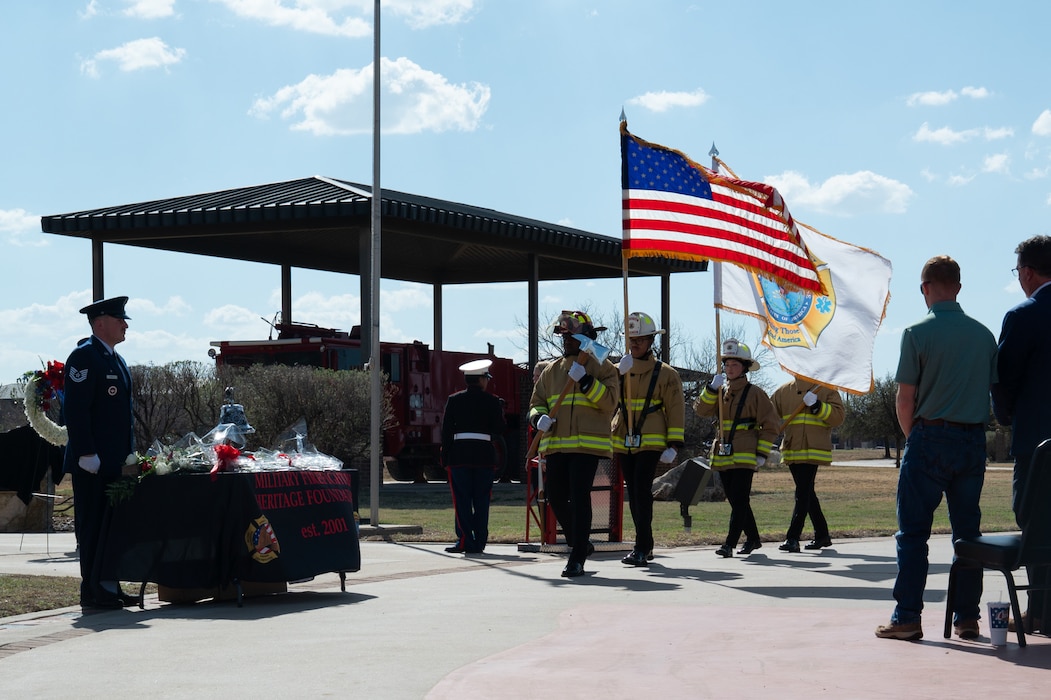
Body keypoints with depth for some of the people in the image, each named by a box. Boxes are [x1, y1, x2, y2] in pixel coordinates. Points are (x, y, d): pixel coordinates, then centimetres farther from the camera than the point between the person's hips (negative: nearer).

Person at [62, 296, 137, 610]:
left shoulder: (116, 360, 19)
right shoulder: (84, 356, -10)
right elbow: (75, 411, -17)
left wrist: (130, 453, 18)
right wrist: (87, 455, -21)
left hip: (115, 462, 9)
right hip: (92, 463, -9)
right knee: (93, 525, -5)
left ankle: (109, 587, 16)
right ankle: (92, 592, -2)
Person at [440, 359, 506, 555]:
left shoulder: (454, 400, 3)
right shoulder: (492, 401, 1)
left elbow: (446, 430, 1)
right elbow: (500, 430, 0)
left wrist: (445, 458, 5)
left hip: (459, 455, 0)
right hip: (485, 456, 0)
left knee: (462, 500, 1)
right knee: (481, 501, 6)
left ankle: (465, 541, -5)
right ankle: (479, 542, 6)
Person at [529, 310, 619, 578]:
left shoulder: (602, 367, 2)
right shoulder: (551, 370, 17)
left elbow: (609, 402, -9)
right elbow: (537, 402, 18)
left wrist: (585, 380, -20)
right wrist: (539, 418, -5)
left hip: (588, 444, -5)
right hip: (556, 445, 6)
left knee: (579, 498, -11)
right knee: (555, 496, 6)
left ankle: (577, 560, -9)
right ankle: (579, 543, 30)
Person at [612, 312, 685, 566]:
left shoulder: (665, 373, 1)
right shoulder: (619, 370, 11)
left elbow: (676, 410, 0)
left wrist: (674, 445, -7)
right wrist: (619, 372, -22)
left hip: (650, 443, -5)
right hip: (623, 443, 5)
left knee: (642, 491, -15)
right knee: (633, 494, 10)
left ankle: (641, 550, -16)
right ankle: (645, 545, 21)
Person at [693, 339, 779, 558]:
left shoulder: (755, 393, -3)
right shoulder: (720, 391, 13)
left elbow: (771, 425, -2)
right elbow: (701, 410, 0)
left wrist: (762, 453, -7)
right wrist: (712, 388, -12)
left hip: (745, 456, -6)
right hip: (723, 456, 6)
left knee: (739, 500, -12)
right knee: (736, 501, 13)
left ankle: (730, 543, -16)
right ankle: (753, 538, 26)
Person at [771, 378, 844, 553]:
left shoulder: (827, 389, 1)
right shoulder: (784, 391, 13)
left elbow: (838, 417, -7)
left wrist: (817, 405, -20)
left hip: (813, 451, -6)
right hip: (792, 451, 6)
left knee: (803, 494, -12)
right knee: (806, 493, 13)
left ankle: (792, 538, -15)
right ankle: (822, 535, 24)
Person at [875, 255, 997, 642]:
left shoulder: (918, 333, -8)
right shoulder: (984, 334, 5)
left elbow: (905, 400, -8)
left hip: (931, 439, -4)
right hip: (974, 439, 4)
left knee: (913, 532, 0)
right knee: (967, 529, 10)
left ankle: (907, 617, -2)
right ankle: (967, 617, 10)